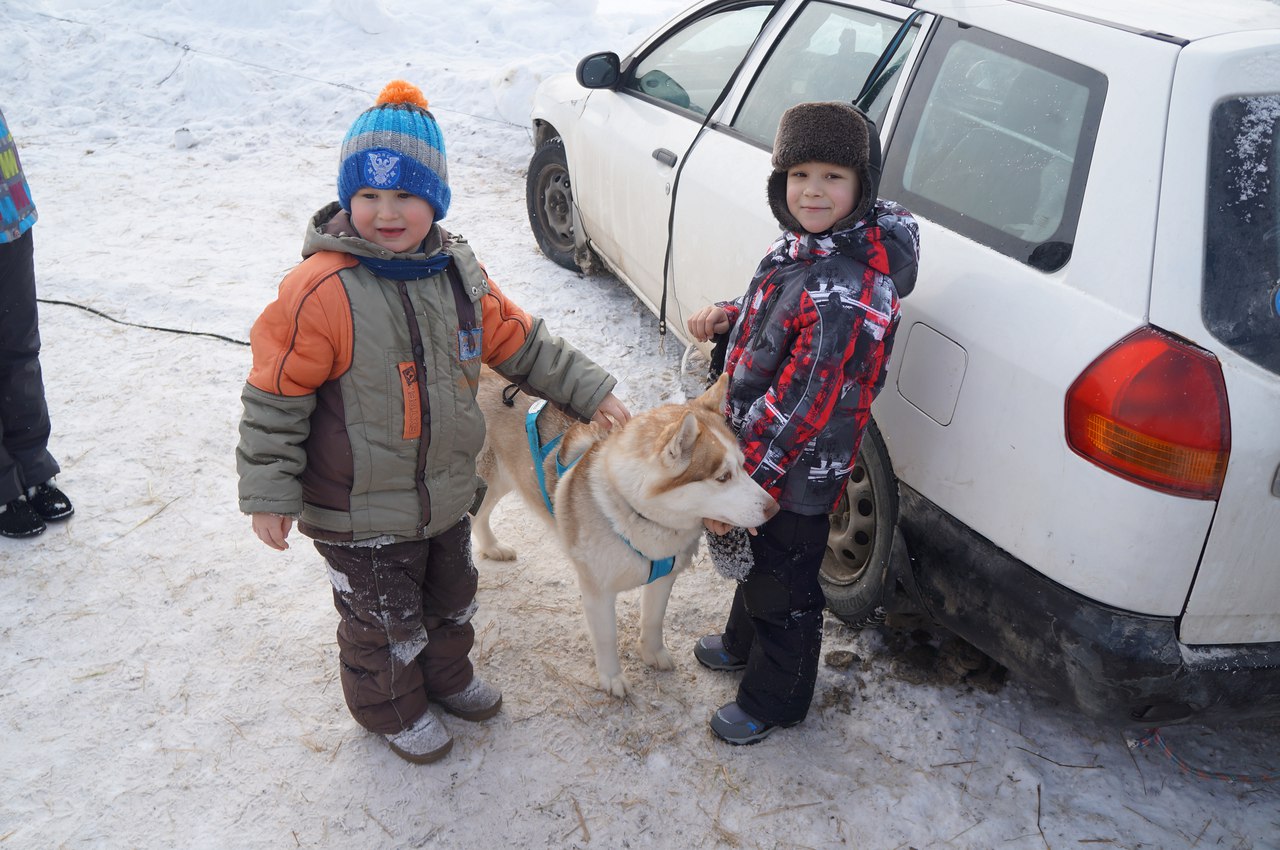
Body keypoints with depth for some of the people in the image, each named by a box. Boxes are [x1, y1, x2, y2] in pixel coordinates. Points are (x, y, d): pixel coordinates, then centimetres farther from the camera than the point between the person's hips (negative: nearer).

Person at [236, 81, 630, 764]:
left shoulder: (458, 272, -4)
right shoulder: (322, 290, -24)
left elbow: (520, 343, 8)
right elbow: (276, 396, -18)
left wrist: (589, 392, 8)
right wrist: (270, 494, -16)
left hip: (447, 490, 6)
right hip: (360, 511, -6)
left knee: (450, 598, 27)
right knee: (385, 619, 15)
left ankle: (447, 676, 55)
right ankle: (392, 709, 43)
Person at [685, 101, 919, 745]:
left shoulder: (848, 291, -32)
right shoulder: (804, 246, -2)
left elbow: (800, 404, -31)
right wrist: (728, 316, -2)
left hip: (797, 476, -9)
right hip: (759, 450, 9)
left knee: (783, 589, 14)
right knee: (755, 562, 30)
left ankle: (774, 701, 38)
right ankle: (743, 643, 57)